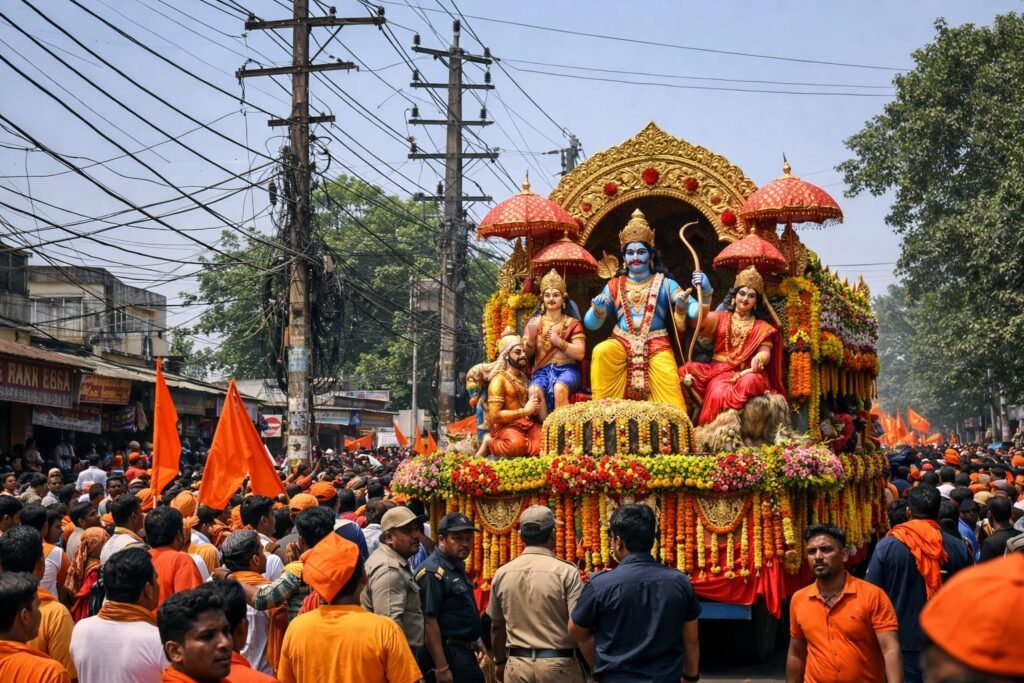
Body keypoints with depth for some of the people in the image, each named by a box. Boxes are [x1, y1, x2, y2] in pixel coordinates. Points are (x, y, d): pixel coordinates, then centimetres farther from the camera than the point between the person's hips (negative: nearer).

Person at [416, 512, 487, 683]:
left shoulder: (457, 568, 14)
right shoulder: (433, 572, -17)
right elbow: (430, 621, -23)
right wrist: (441, 667, -25)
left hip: (464, 653, 10)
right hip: (447, 654, -10)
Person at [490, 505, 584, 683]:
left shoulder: (502, 574, 3)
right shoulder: (566, 572, -11)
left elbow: (496, 626, 12)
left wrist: (500, 662, 26)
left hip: (516, 665, 4)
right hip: (558, 665, -4)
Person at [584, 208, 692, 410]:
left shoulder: (664, 283, 9)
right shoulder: (615, 285, 12)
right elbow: (590, 323, 6)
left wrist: (682, 307, -26)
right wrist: (598, 309, -16)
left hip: (656, 345, -1)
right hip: (622, 342, 1)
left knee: (668, 387, -25)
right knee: (600, 352, -29)